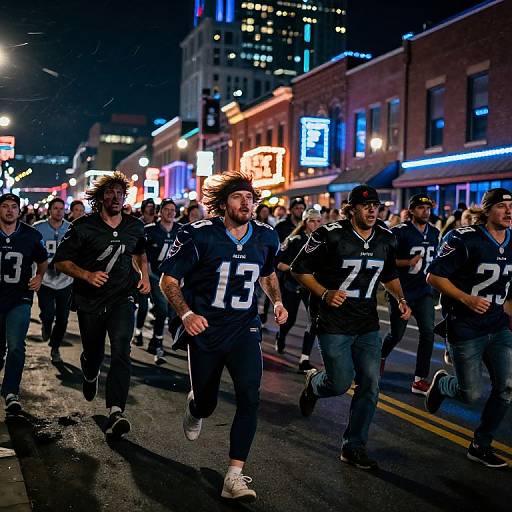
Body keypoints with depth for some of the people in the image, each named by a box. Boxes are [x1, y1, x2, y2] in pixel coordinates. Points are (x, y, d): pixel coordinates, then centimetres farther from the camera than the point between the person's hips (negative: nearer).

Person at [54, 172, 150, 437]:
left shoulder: (135, 226, 2)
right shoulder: (83, 226, -8)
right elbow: (61, 260, -7)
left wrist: (144, 275, 5)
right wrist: (87, 275, -22)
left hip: (122, 298, 1)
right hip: (90, 301, 0)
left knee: (121, 349, -20)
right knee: (93, 353, 16)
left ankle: (116, 413, -24)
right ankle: (90, 376, 54)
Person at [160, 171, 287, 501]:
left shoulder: (266, 237, -1)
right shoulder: (199, 235, -13)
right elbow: (169, 280, -9)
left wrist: (277, 302, 1)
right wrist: (186, 314, -25)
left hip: (244, 329, 2)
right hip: (205, 329, -1)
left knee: (250, 396, -19)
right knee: (207, 403, 12)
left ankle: (235, 476, -10)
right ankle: (195, 409, 53)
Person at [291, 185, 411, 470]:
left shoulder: (386, 239, 5)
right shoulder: (330, 235, -13)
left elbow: (390, 275, 21)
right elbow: (300, 269, -6)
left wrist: (401, 299, 4)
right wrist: (325, 294, -19)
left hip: (368, 326, 5)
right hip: (334, 325, -5)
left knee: (370, 384, 0)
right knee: (341, 383, -3)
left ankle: (354, 447, 15)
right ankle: (314, 383, 35)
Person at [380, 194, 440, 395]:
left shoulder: (434, 233, 8)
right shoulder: (400, 232, -11)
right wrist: (408, 262, -22)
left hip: (424, 291, 4)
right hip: (401, 292, -4)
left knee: (427, 332, -10)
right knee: (396, 334, 8)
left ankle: (419, 380, -1)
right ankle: (382, 356, 42)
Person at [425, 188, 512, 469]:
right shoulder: (465, 239, -15)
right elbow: (434, 276, -14)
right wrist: (467, 299, -22)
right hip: (465, 327, -6)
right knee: (470, 394, -2)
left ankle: (480, 446, 17)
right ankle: (441, 382, 33)